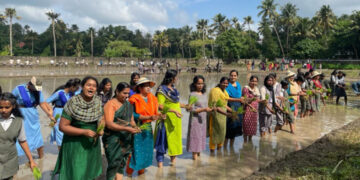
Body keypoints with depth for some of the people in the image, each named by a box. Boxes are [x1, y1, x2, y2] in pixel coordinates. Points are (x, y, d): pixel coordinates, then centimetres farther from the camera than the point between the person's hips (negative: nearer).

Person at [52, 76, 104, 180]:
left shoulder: (98, 102, -4)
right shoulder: (72, 103, -17)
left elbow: (102, 119, 11)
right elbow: (62, 126, -14)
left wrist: (101, 128, -11)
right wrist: (83, 132, -23)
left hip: (92, 143, 4)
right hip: (75, 144, -4)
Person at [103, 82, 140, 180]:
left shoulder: (128, 104, 10)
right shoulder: (111, 104, -10)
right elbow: (109, 124, -18)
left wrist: (135, 127, -4)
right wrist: (127, 129, -26)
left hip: (126, 140, 6)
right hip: (114, 140, -6)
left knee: (122, 164, 12)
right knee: (114, 164, -2)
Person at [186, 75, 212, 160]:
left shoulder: (204, 94, 9)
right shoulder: (193, 94, -11)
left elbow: (206, 107, 14)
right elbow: (192, 109, -15)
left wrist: (211, 109, -6)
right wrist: (204, 109, -24)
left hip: (203, 119, 7)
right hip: (195, 119, -6)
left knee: (202, 136, 11)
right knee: (195, 136, -2)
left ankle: (199, 152, 22)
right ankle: (195, 155, 6)